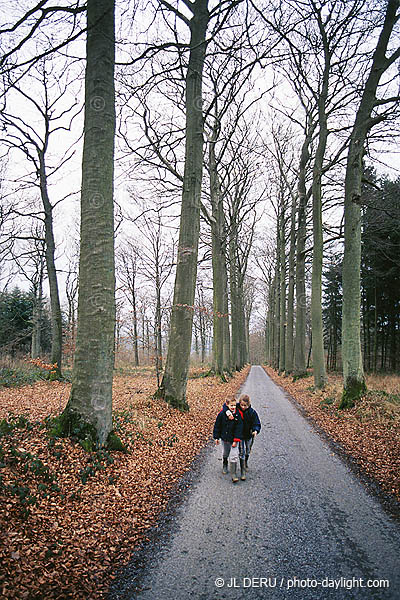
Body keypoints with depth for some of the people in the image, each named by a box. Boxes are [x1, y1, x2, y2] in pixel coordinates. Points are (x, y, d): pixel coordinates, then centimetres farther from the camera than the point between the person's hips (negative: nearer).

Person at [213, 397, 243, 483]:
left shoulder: (238, 415, -15)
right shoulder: (222, 414, -13)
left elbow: (239, 428, -12)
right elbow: (217, 426, -3)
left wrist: (236, 440, -15)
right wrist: (216, 437, -2)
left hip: (233, 439, -2)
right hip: (224, 438, 2)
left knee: (234, 456, -8)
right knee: (225, 454, 22)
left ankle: (233, 474, 2)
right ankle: (225, 465, 50)